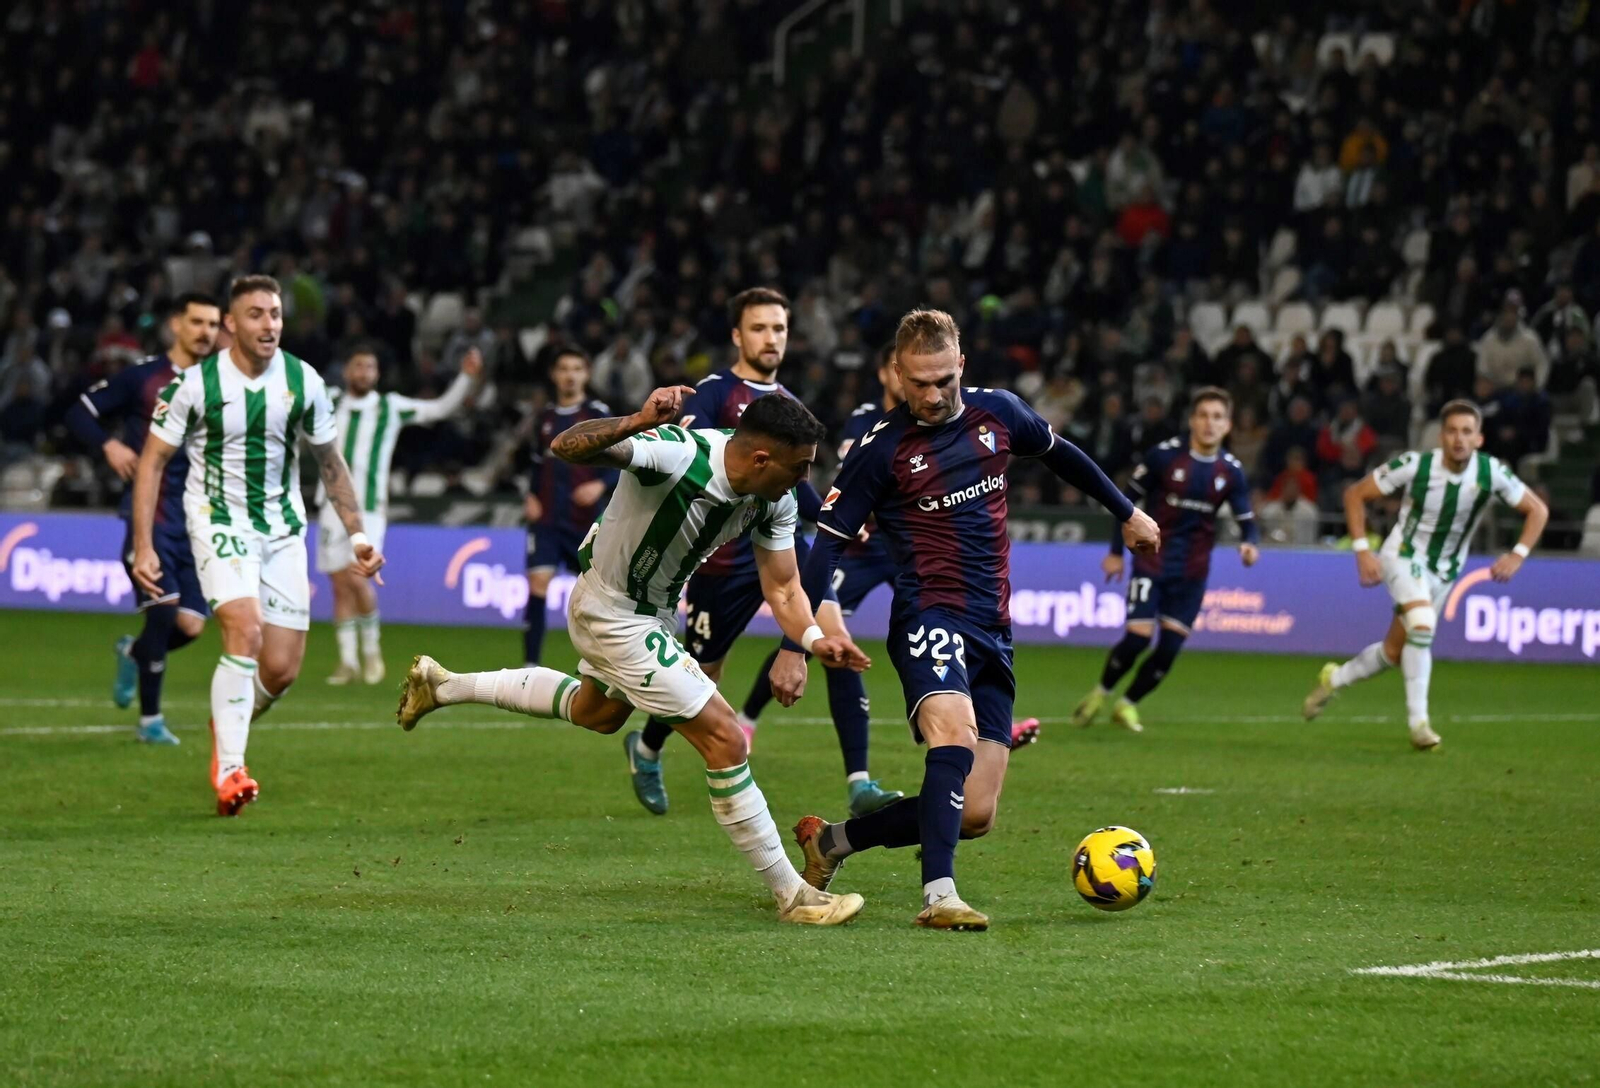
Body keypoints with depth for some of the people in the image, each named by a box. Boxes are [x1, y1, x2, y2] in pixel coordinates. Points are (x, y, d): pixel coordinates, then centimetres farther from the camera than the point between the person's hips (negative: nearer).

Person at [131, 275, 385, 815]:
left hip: (283, 528, 4)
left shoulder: (303, 381, -3)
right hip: (219, 523, -3)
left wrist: (357, 534, 5)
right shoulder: (195, 384, -12)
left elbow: (330, 463, 10)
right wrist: (143, 546, -10)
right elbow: (153, 460, -4)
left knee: (281, 669, -1)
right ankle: (229, 771, -20)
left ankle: (228, 727, 32)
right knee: (245, 632, -26)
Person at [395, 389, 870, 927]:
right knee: (725, 740, -12)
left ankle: (442, 684, 49)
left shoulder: (776, 502, -13)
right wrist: (637, 423, -62)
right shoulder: (675, 454, -35)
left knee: (598, 712, 35)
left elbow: (783, 588, -6)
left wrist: (815, 639, -26)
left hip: (654, 609, 9)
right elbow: (566, 447, -44)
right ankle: (791, 895, -3)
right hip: (614, 616, -9)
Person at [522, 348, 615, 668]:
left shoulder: (598, 414, -3)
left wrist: (601, 484, -25)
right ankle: (531, 666, -10)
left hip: (585, 519, -3)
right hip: (547, 518, 3)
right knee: (538, 583, -10)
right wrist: (531, 496, 6)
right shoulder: (545, 417, 12)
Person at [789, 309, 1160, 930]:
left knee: (975, 815, -2)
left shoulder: (997, 413, 8)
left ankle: (832, 841, 16)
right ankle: (939, 896, -42)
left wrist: (1127, 513, 38)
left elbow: (1059, 454, 29)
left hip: (994, 631, 5)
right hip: (930, 618, -5)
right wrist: (795, 645, -7)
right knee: (955, 730, -37)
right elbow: (827, 545, -2)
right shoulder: (882, 449, -4)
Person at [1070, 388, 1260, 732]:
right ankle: (1100, 693, 13)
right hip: (1151, 561, -3)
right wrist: (1116, 552, 0)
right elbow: (1129, 498, 0)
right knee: (1138, 637, -13)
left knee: (1169, 648, -1)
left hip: (1191, 573, 3)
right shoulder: (1164, 455, -10)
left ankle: (1127, 704, 20)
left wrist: (1251, 544, -23)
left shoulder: (1231, 471, -2)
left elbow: (1247, 520, 1)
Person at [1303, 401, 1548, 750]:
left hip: (1444, 572, 4)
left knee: (1393, 652, 8)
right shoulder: (1414, 465, -21)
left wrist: (1518, 555, -17)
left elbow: (1538, 510, -4)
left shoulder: (1492, 472, -16)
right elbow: (1355, 495, -10)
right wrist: (1362, 550, -17)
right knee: (1422, 626, -29)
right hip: (1404, 555, -4)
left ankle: (1335, 679, 36)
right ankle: (1418, 722, -19)